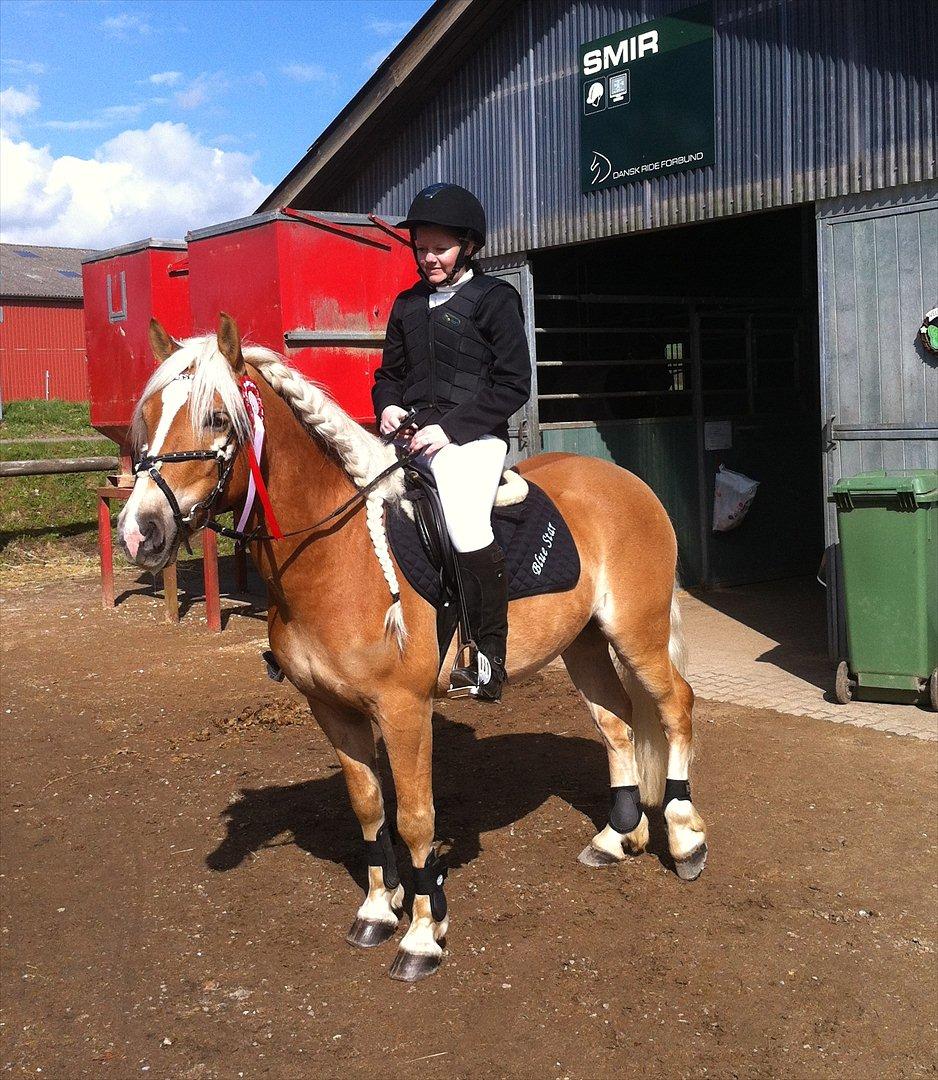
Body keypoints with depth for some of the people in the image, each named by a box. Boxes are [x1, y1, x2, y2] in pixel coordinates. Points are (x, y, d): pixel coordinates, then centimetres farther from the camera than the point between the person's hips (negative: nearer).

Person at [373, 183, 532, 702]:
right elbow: (389, 371, 25)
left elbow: (513, 384, -5)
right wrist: (387, 406, 0)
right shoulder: (407, 305, 19)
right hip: (411, 434, 7)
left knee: (465, 524, -29)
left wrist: (450, 427, -14)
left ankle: (487, 660, -19)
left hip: (471, 437, -7)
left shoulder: (495, 298, 2)